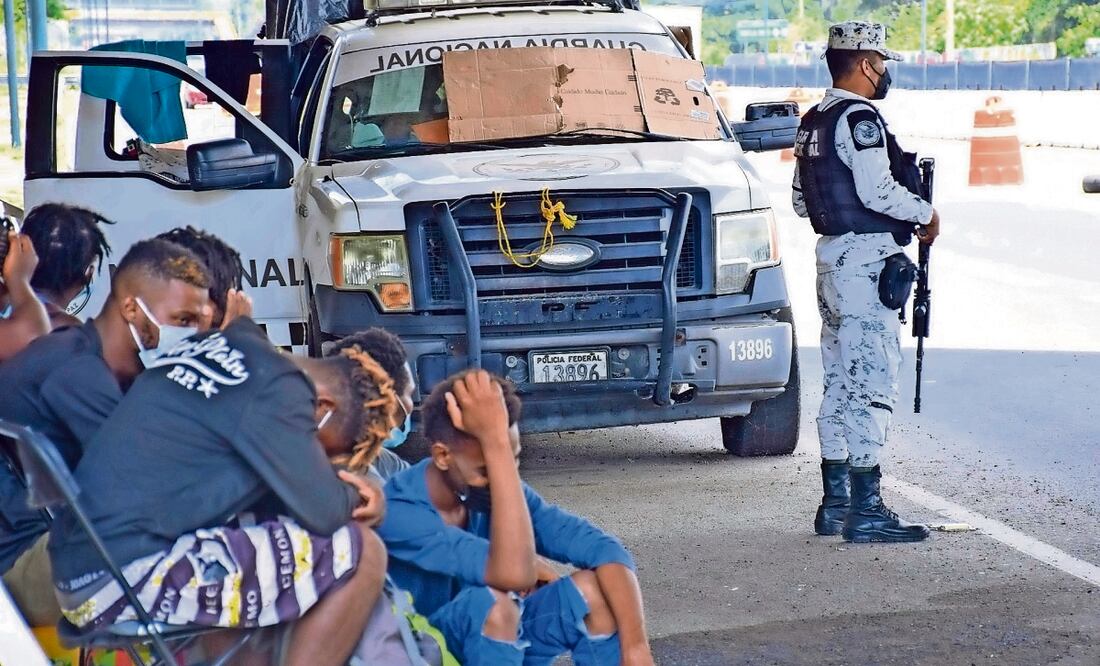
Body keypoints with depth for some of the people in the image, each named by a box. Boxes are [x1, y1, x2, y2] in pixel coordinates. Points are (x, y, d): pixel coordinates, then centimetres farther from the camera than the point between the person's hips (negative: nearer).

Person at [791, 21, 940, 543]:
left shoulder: (814, 122, 15)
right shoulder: (859, 119, -14)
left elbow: (801, 200, 19)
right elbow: (878, 191, -21)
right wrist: (925, 214, -7)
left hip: (831, 257, 10)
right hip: (865, 261, -10)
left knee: (840, 383, 13)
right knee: (871, 384, -9)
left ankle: (834, 504, 17)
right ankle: (866, 511, -10)